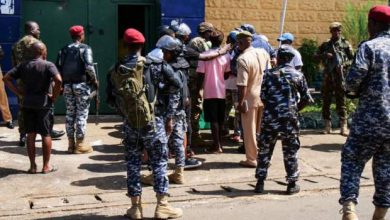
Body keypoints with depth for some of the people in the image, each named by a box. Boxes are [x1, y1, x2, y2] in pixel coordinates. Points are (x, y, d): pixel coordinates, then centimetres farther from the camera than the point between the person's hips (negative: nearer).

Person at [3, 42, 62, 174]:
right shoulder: (48, 65, -8)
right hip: (43, 104, -4)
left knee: (31, 135, 10)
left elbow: (6, 78, 4)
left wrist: (18, 92, 4)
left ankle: (32, 166, 15)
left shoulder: (23, 66, 7)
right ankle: (46, 166, 12)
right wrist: (54, 96, -11)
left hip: (27, 104, 4)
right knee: (46, 135, 6)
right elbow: (58, 80, -24)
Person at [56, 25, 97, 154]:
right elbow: (89, 66, -18)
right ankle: (80, 144, 3)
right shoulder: (85, 48, -6)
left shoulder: (64, 50, 9)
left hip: (67, 85, 5)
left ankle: (71, 143, 13)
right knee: (82, 114, 1)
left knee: (70, 114, 10)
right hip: (81, 84, -5)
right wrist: (94, 80, -5)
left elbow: (58, 68, 5)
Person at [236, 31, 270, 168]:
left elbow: (242, 84, -21)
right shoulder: (263, 53, 1)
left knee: (250, 130, 6)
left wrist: (240, 102, -15)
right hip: (264, 96, 6)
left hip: (250, 98, -6)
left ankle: (252, 159, 13)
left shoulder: (242, 59, -20)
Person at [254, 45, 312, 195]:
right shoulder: (298, 75, 2)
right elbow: (306, 98, 5)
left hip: (270, 117, 1)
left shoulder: (270, 74, 3)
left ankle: (260, 183, 12)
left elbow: (263, 96, 2)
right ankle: (292, 184, 14)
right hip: (289, 118, -1)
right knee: (290, 151, 9)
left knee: (264, 150, 10)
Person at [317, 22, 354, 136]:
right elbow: (318, 55, 17)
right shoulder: (326, 44, 11)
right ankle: (327, 124, 15)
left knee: (341, 101, -3)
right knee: (326, 100, 6)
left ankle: (343, 125, 0)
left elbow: (352, 59, 4)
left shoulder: (345, 44, 3)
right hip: (327, 75, 3)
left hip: (340, 75, -3)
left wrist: (344, 65, -13)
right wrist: (324, 55, -3)